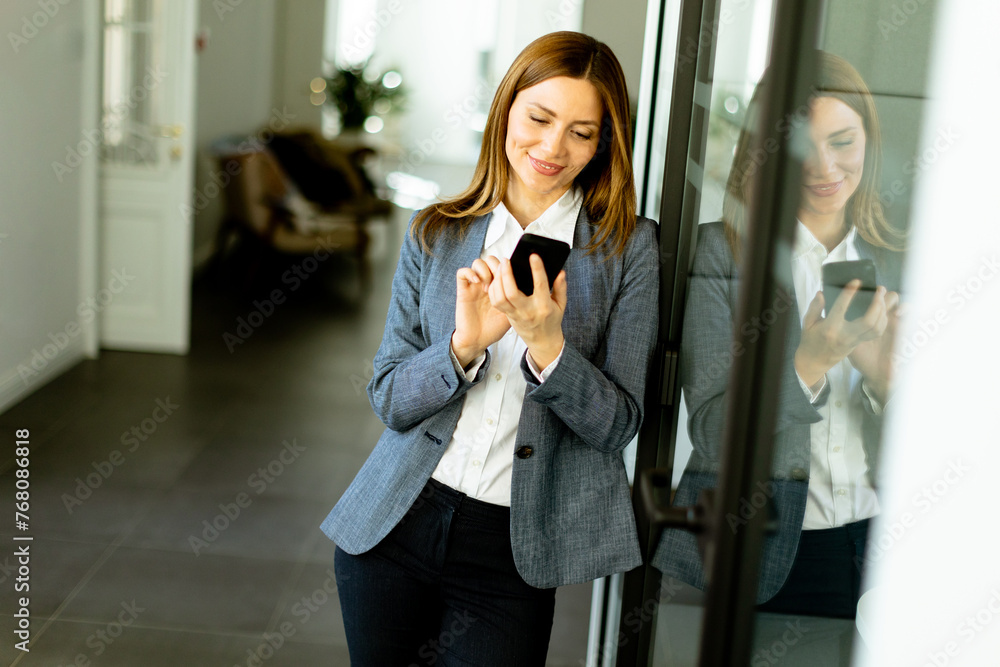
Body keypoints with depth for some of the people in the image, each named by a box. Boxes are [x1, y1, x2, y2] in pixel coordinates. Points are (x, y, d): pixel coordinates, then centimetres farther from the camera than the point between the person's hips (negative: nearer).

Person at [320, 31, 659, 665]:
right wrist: (465, 344, -19)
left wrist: (545, 343, -23)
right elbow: (388, 399, -1)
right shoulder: (434, 235, 3)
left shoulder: (629, 248, -4)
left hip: (513, 549, -2)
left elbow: (618, 425, -6)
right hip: (395, 526, 3)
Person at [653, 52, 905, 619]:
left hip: (876, 550, 4)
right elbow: (711, 433, -13)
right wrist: (810, 362, -27)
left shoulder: (898, 264, 4)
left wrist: (884, 376, -17)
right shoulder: (719, 252, -8)